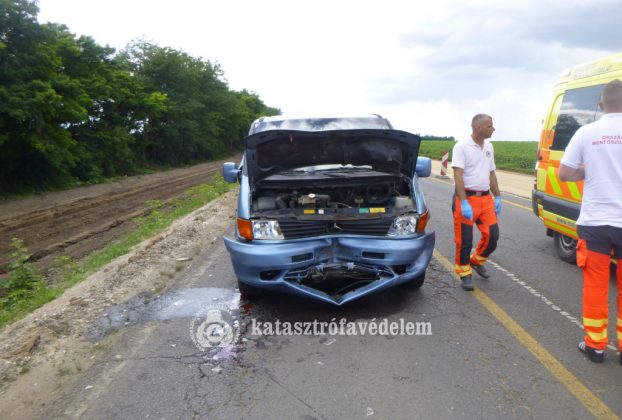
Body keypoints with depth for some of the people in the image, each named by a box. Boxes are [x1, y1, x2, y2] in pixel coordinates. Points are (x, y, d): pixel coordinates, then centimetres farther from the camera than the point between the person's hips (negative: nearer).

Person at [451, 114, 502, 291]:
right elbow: (458, 175, -17)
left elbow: (491, 173, 20)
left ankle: (477, 261, 29)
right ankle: (465, 273, 17)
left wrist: (497, 196, 17)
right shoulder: (461, 147, -10)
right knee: (464, 240, 0)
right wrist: (464, 202, -25)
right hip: (466, 198, -6)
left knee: (492, 235, 4)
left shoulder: (489, 146, 12)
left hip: (485, 198, 6)